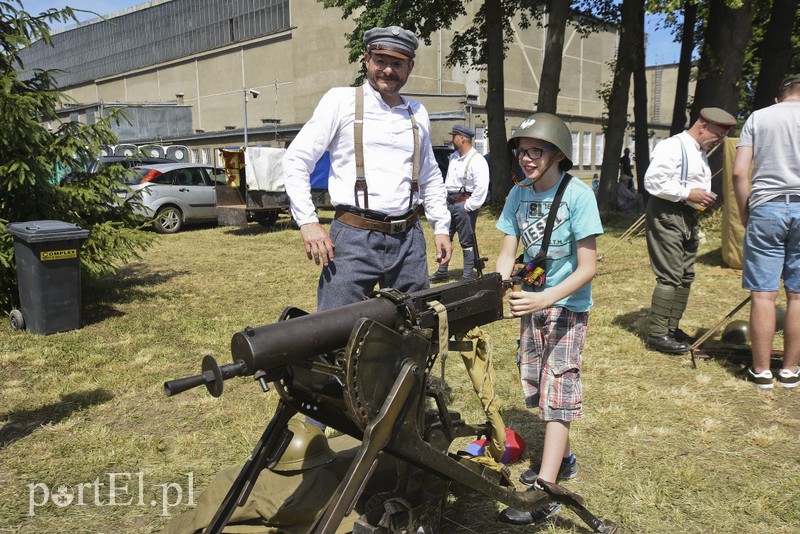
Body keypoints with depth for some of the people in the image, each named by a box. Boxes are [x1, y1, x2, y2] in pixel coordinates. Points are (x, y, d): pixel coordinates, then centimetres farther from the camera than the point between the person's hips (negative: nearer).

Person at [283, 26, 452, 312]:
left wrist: (441, 227, 16)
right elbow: (296, 159, -2)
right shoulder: (341, 100, 0)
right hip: (354, 238, -4)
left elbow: (431, 177, 24)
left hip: (409, 239, 5)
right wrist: (307, 221, -11)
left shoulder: (418, 114, 14)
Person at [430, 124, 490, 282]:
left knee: (466, 242, 0)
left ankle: (467, 277, 9)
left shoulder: (477, 160, -15)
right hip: (450, 203, 9)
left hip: (464, 205, -9)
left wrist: (468, 207, -19)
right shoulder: (454, 157, 12)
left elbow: (481, 188, -23)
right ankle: (442, 272, 27)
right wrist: (446, 200, 13)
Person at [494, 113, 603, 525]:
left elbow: (587, 268, -20)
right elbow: (507, 254, -3)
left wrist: (545, 298, -34)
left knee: (558, 390, -6)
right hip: (532, 301, 6)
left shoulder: (578, 195, -18)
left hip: (567, 305, -6)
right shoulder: (518, 194, -2)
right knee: (537, 385, 15)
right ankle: (562, 459, 35)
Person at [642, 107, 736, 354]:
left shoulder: (700, 152, 18)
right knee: (669, 276, -11)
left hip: (688, 216, 10)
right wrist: (688, 194, -21)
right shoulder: (672, 146, -13)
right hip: (667, 215, -10)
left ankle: (671, 328, 22)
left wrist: (703, 197, 9)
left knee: (686, 276, 12)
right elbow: (653, 181, -22)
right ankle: (657, 334, -4)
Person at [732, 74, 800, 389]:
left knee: (763, 294, 2)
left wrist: (745, 216, 7)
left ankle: (761, 371, 8)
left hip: (766, 208, -1)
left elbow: (739, 172, -1)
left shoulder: (758, 117, 8)